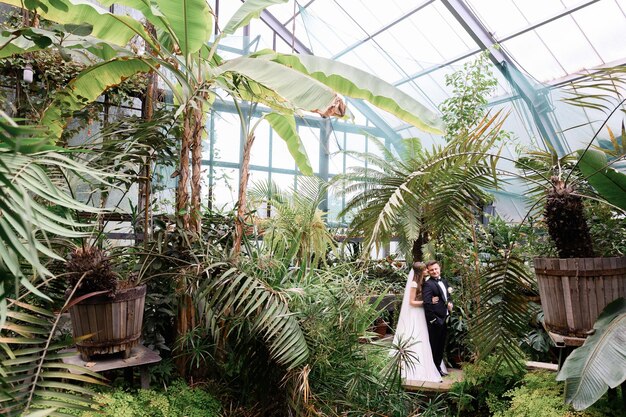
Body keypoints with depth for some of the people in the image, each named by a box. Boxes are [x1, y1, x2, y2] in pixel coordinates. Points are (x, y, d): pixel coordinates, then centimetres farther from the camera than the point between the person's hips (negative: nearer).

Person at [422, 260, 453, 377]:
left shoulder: (444, 281, 11)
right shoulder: (428, 284, -17)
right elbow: (427, 304, -22)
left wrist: (449, 304, -1)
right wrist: (433, 320, -23)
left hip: (444, 319, 8)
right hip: (435, 320, -8)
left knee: (441, 345, 19)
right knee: (434, 346, 5)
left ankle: (438, 367, 34)